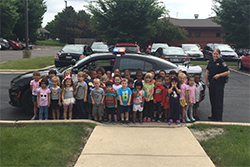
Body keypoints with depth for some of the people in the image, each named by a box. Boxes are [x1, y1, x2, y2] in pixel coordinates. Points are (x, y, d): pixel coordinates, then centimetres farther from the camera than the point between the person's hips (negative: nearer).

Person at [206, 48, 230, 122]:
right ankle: (213, 116, 25)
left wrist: (219, 75, -21)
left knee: (218, 100, -3)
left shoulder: (221, 62, -10)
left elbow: (228, 72, -11)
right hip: (211, 83, 6)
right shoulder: (211, 61, 8)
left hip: (219, 83, -6)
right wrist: (207, 81, 13)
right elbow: (207, 72, 16)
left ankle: (219, 118, 4)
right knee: (212, 100, 12)